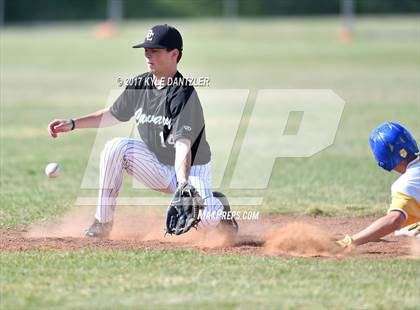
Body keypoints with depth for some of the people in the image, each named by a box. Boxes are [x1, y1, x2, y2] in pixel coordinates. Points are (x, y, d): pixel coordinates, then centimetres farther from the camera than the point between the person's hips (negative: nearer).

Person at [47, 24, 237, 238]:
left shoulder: (184, 95, -24)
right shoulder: (139, 85, -4)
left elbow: (183, 144, -34)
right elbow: (113, 115, 12)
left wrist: (182, 184, -47)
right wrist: (72, 124, 5)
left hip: (190, 169, -6)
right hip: (158, 165, 6)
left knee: (205, 221, -28)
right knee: (116, 147, -19)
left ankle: (217, 205, 12)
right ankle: (103, 221, -11)